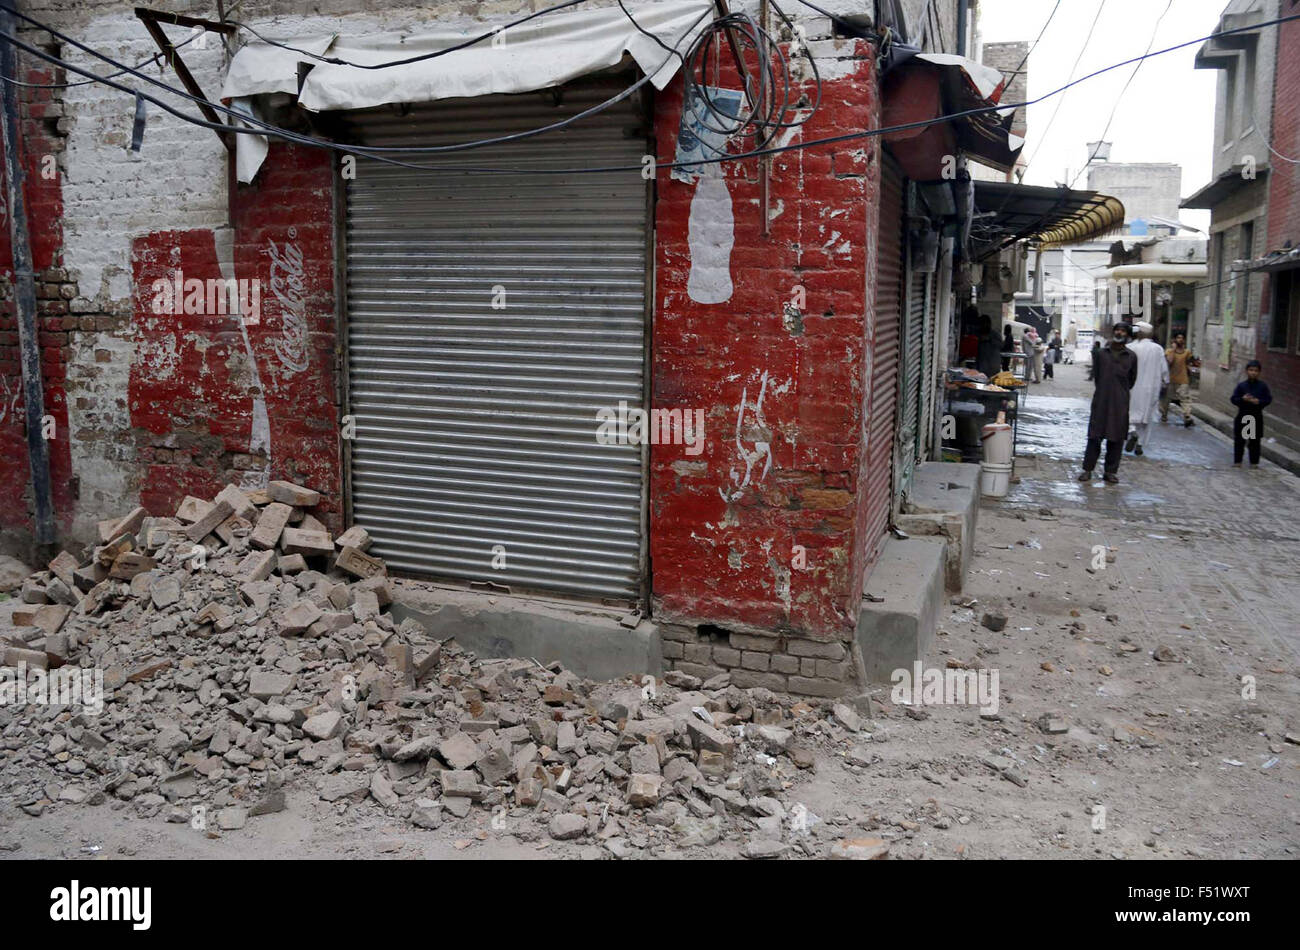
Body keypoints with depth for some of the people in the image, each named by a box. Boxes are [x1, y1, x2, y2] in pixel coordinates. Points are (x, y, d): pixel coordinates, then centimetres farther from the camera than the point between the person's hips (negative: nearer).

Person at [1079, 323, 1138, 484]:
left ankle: (1111, 471, 11)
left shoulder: (1131, 356, 4)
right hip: (1101, 400, 0)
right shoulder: (1101, 353, 6)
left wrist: (1121, 392, 8)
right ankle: (1088, 469, 6)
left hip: (1120, 402, 0)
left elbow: (1132, 379, 9)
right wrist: (1103, 390, 8)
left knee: (1116, 437, 4)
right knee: (1095, 435, 0)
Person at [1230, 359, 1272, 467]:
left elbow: (1269, 399, -1)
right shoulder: (1241, 385, -2)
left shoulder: (1263, 385, -1)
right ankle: (1237, 461, 13)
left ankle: (1254, 462, 15)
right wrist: (1242, 399, -21)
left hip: (1257, 417, 0)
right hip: (1242, 416, 0)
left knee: (1255, 441, 6)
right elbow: (1234, 399, -3)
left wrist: (1259, 401, -19)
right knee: (1239, 440, 5)